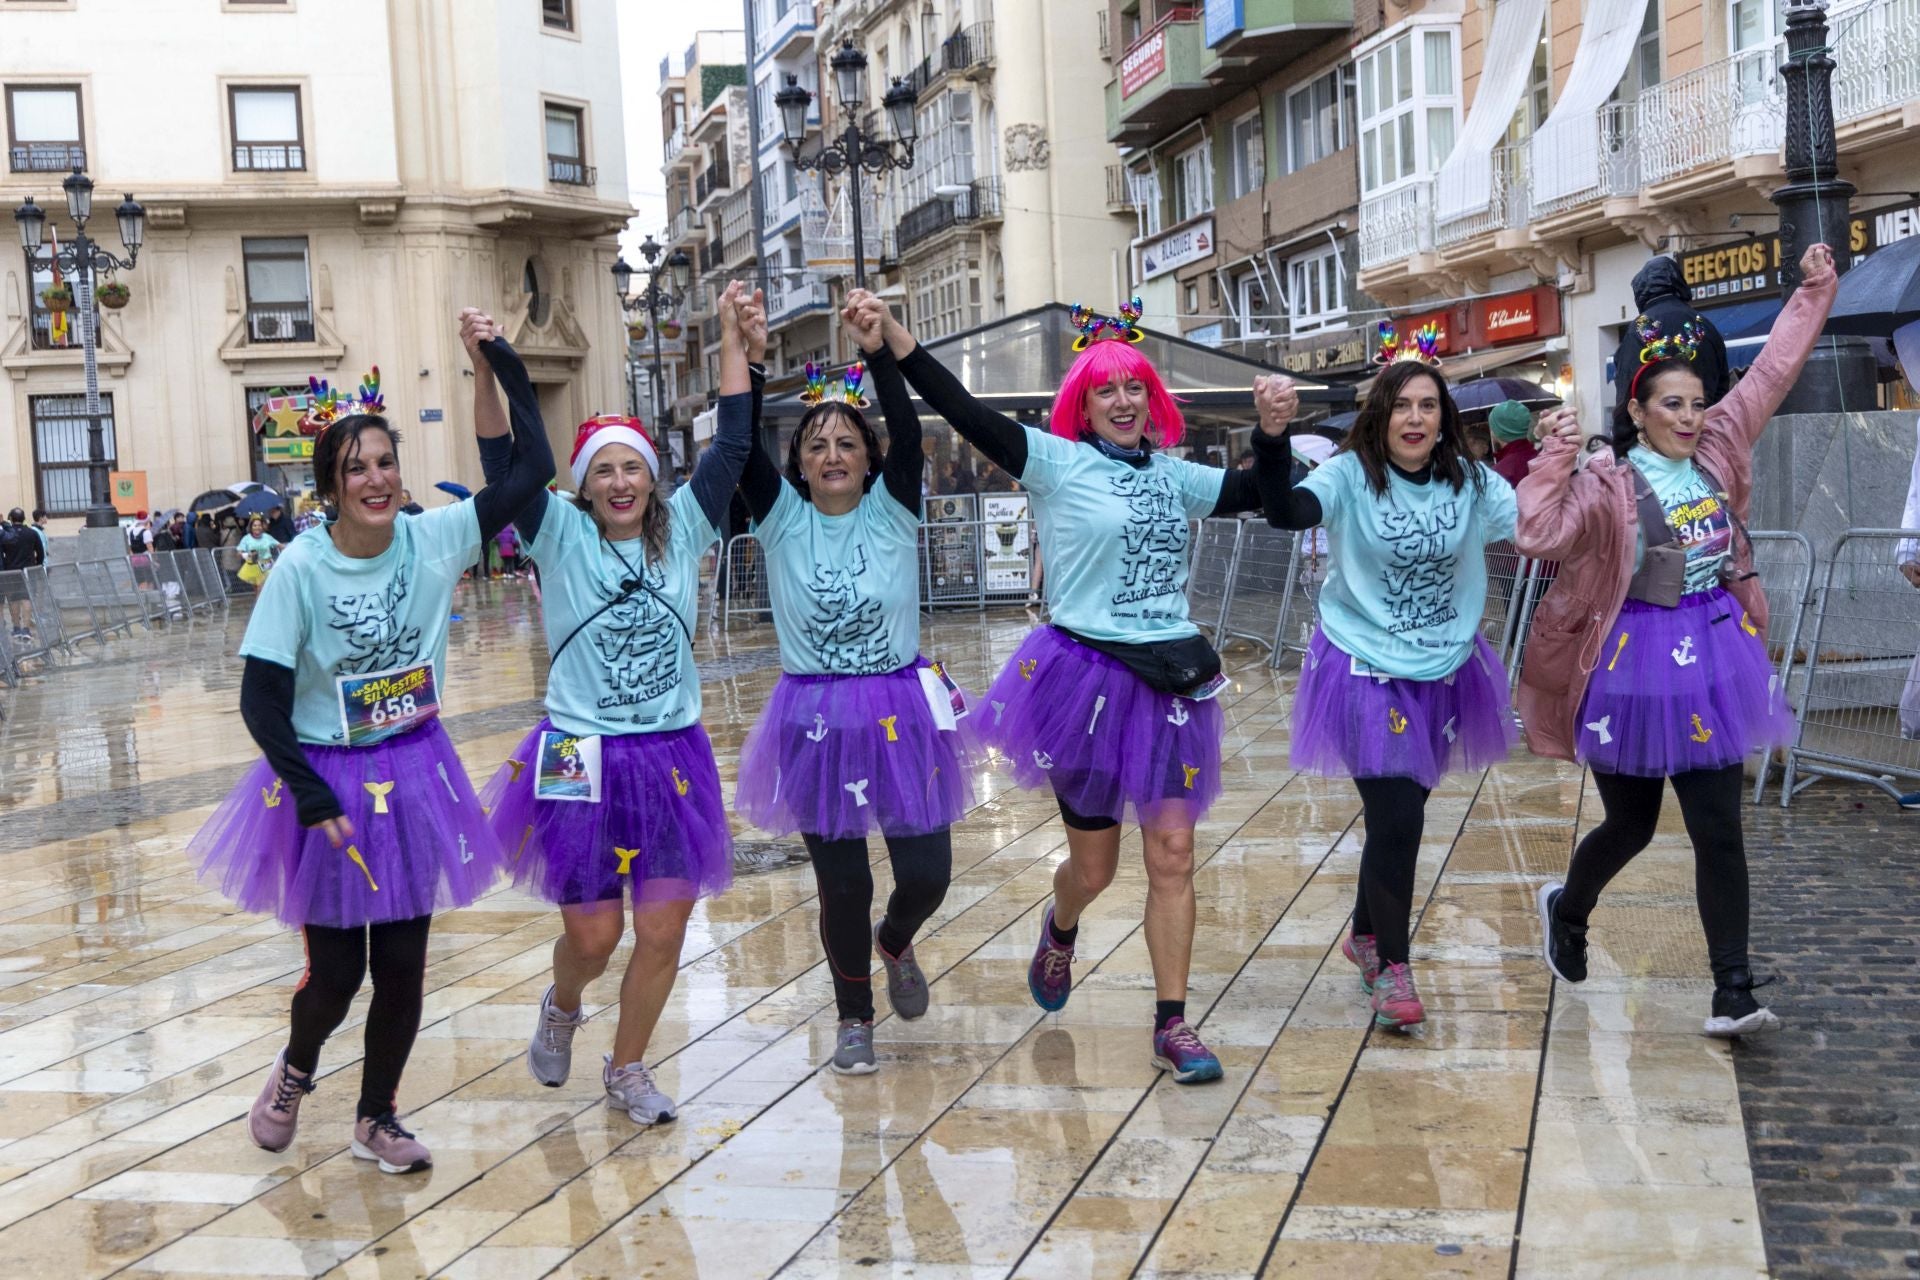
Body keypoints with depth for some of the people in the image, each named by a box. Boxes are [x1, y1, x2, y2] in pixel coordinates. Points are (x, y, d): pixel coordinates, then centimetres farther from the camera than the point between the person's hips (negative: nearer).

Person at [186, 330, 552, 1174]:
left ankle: (376, 1120, 29)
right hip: (327, 782, -3)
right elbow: (261, 702, -13)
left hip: (415, 777, 3)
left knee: (403, 965, 8)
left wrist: (501, 363, -13)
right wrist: (314, 800, -17)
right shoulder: (301, 568, -16)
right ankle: (295, 1072, 39)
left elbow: (532, 469, -8)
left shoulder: (433, 540, -8)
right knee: (336, 973, 5)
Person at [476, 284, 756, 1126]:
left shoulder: (683, 530, 3)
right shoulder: (562, 537, -2)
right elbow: (509, 458, -15)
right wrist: (487, 367, -27)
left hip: (673, 760, 2)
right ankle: (561, 1010, 39)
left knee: (662, 935, 4)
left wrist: (732, 337, -3)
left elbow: (732, 443, -1)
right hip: (582, 761, -2)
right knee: (592, 936, 3)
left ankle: (628, 1072, 26)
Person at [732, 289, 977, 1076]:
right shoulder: (781, 517, 0)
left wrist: (879, 351, -30)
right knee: (842, 887, 5)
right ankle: (854, 1020, 28)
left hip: (901, 713, 0)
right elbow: (740, 448, -14)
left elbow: (909, 433, -17)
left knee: (926, 875, 0)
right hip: (818, 721, 0)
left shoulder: (892, 510, -1)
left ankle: (895, 944, 37)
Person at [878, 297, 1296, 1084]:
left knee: (1172, 856, -1)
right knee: (1094, 866, 9)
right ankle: (1060, 931, 45)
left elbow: (1263, 495, 18)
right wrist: (891, 337, -22)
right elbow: (965, 413, -13)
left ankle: (1172, 1026, 7)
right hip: (1087, 678, -3)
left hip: (1170, 684, 4)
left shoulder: (1175, 477, 10)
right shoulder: (1060, 465, -4)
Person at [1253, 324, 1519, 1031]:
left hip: (1442, 672, 5)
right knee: (1396, 819, -9)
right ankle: (1391, 967, 10)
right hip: (1366, 672, -4)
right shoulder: (1351, 475, -13)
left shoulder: (1471, 481, -1)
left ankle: (1367, 936, 40)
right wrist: (1272, 437, -47)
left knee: (1403, 811, 16)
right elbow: (1288, 512, -31)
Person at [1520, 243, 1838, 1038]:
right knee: (1630, 824, 11)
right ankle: (1567, 908, 44)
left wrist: (1814, 291, 10)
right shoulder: (1608, 486, -13)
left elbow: (1774, 371, 10)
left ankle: (1733, 995, 2)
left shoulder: (1718, 451, 2)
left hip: (1710, 659, 4)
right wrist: (1555, 461, -30)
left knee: (1719, 831, 0)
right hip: (1635, 665, -4)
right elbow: (1538, 537, -27)